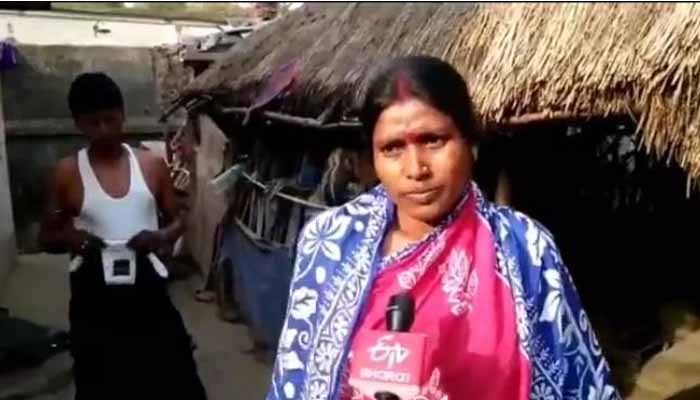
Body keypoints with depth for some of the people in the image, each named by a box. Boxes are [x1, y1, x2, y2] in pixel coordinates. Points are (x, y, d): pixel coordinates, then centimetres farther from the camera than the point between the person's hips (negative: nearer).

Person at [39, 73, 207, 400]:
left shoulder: (151, 164, 0)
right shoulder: (67, 172, -3)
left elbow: (177, 221, 8)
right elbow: (46, 237, 4)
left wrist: (160, 237, -14)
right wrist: (68, 238, -18)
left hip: (146, 289, 1)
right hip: (93, 295, 0)